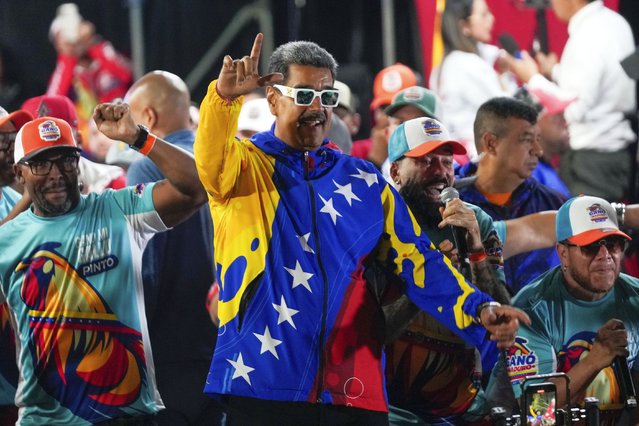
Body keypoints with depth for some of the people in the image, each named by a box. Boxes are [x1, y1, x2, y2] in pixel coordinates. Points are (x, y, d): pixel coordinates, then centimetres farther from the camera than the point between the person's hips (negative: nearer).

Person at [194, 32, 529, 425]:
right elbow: (212, 161, -19)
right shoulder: (245, 166, 5)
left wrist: (478, 310, -6)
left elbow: (415, 259, 10)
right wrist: (225, 95, -38)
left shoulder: (363, 180, 16)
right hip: (263, 385, -3)